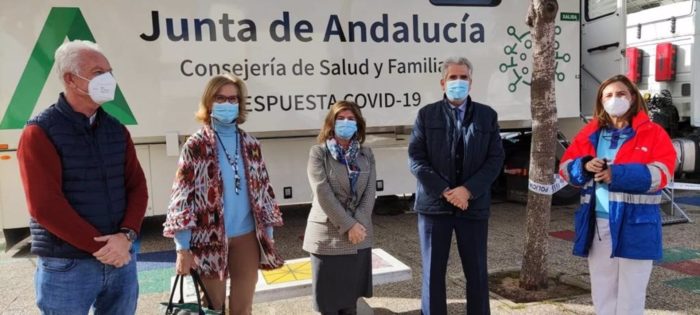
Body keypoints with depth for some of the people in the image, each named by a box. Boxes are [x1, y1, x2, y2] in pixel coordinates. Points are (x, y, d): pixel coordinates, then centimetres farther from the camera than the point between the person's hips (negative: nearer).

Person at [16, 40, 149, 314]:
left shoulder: (116, 130, 9)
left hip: (121, 260, 5)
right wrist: (101, 246, -15)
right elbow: (45, 205, -15)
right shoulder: (40, 132, -7)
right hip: (66, 266, -5)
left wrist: (126, 236, -12)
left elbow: (137, 186, 5)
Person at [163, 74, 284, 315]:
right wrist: (183, 248, -12)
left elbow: (264, 191, 10)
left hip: (246, 238, 3)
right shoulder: (196, 146, -5)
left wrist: (268, 236, 7)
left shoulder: (251, 145, 6)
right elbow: (182, 197, -8)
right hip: (211, 240, -3)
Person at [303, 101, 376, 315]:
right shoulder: (318, 153, -4)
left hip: (358, 236, 4)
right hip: (328, 236, -3)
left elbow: (370, 191, 0)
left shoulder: (366, 154, 9)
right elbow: (323, 194, -13)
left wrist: (358, 225, -13)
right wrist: (348, 225, -16)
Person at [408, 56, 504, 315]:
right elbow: (416, 159, -4)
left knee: (477, 272, 10)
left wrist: (468, 190, -13)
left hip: (474, 205, 1)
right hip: (434, 205, -1)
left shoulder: (487, 116, 8)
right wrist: (445, 192, -14)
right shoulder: (426, 114, 4)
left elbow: (495, 159, 0)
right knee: (433, 273, 7)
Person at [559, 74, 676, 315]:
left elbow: (661, 173, -12)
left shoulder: (653, 133, 0)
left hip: (635, 225, -3)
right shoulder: (590, 133, 11)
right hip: (597, 224, 4)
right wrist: (585, 166, -15)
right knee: (602, 293, 14)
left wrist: (617, 174, -23)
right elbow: (565, 167, 7)